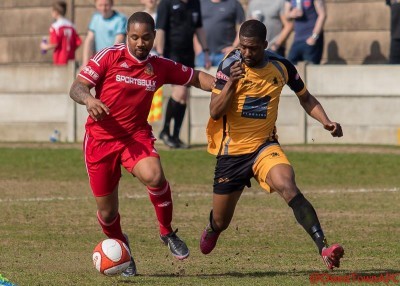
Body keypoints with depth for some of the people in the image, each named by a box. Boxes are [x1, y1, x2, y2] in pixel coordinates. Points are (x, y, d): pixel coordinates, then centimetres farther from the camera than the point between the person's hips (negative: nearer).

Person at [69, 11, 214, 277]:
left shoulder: (160, 67, 1)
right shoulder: (109, 57, -8)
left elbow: (195, 77, 14)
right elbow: (76, 87, -11)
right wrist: (88, 99, -34)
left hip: (136, 135, 1)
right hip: (101, 138, -1)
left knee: (154, 176, -32)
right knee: (107, 212, 3)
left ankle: (167, 232, -8)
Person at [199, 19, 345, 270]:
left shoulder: (281, 66, -6)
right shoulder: (230, 66, -13)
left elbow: (306, 98, 11)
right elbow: (215, 112, -16)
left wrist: (326, 121, -6)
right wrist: (231, 83, -30)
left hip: (264, 146, 0)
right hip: (231, 151, 0)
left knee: (288, 186, -31)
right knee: (220, 221, 11)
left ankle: (324, 248, -38)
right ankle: (211, 231, 51)